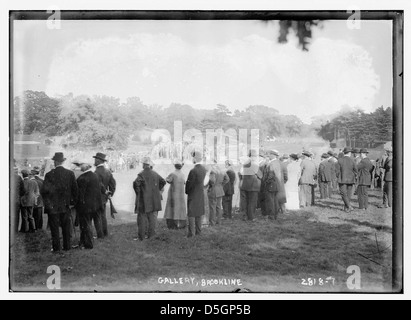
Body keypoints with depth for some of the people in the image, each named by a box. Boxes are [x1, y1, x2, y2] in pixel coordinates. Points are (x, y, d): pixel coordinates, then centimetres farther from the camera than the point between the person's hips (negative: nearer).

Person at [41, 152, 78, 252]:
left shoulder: (49, 175, -11)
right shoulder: (70, 173, -3)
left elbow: (44, 190, -13)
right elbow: (75, 189, 0)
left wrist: (47, 203, -1)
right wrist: (72, 201, 11)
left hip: (53, 206, -2)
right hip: (66, 205, 3)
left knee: (54, 228, 5)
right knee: (66, 227, 11)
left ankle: (56, 248, 8)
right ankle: (67, 246, 16)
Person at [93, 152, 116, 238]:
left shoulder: (97, 172, -19)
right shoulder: (108, 171, 8)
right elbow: (113, 183, 10)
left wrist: (105, 192, -11)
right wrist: (110, 194, 12)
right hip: (104, 198, 9)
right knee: (103, 215, 18)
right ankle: (105, 232, 23)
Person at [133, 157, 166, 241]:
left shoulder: (141, 174, -11)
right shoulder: (155, 174, 6)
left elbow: (136, 183, -24)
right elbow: (163, 182, 10)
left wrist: (138, 192, -10)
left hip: (143, 200, -4)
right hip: (154, 201, 4)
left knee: (142, 218, 3)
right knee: (153, 217, 9)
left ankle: (141, 237, 4)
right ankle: (151, 235, 8)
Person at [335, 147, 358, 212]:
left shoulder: (340, 160, -7)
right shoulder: (352, 160, -4)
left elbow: (338, 171, -6)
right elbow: (355, 170, 1)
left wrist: (338, 178, 8)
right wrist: (354, 177, 18)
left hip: (342, 179, -2)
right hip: (350, 180, 2)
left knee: (343, 193, 1)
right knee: (348, 194, 11)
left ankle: (349, 207, -12)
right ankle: (346, 208, 14)